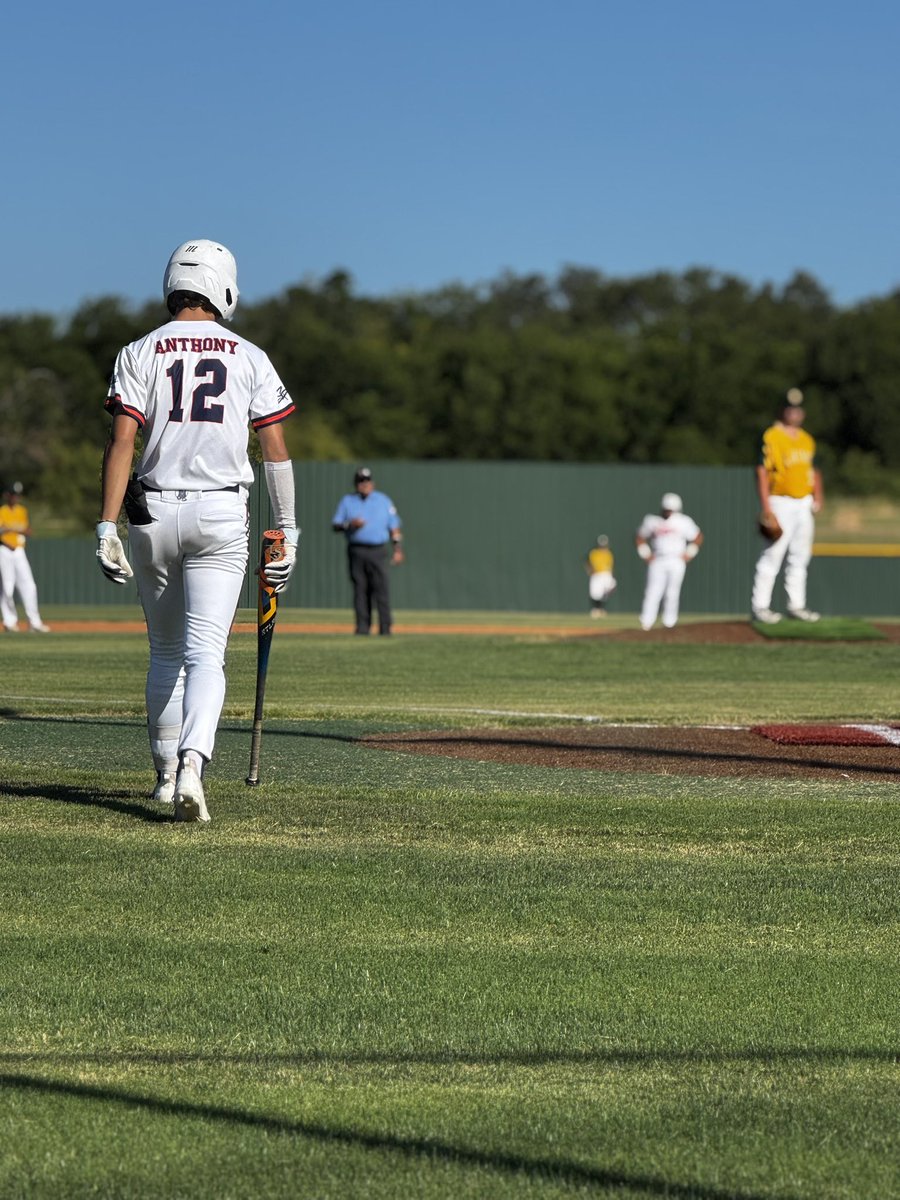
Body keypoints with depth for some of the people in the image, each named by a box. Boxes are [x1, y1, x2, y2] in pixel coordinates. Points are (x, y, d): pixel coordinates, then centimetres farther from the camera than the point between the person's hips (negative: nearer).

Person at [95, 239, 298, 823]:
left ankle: (167, 775, 25)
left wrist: (108, 527, -9)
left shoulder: (139, 354, 2)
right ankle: (192, 762, -31)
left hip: (154, 513, 1)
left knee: (166, 650, 17)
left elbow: (122, 441, -7)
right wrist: (287, 531, 7)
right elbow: (276, 448, 1)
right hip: (221, 516, -1)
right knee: (205, 653, -8)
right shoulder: (250, 357, 3)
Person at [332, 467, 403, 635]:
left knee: (382, 588, -10)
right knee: (360, 589, -1)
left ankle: (385, 627, -9)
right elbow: (335, 525, 8)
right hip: (356, 550, 1)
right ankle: (362, 626, 3)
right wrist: (350, 524, -12)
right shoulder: (347, 501, 12)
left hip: (378, 551, -1)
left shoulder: (383, 500, 13)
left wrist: (398, 548, 2)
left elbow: (394, 526, 13)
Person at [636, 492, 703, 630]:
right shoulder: (652, 520, 6)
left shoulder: (684, 521, 3)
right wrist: (646, 555, 5)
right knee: (653, 592, -9)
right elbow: (640, 539, 17)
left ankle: (669, 622, 7)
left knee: (672, 593, -3)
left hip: (676, 561, 0)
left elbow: (698, 538, 11)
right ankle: (646, 623, -11)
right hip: (657, 561, 0)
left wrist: (689, 554, 3)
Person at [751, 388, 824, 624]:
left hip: (804, 504, 7)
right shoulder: (771, 437, -8)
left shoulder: (807, 440, 14)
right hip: (780, 503, -7)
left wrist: (818, 497, 4)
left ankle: (796, 605, 17)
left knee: (800, 558, 10)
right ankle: (760, 606, -7)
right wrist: (766, 506, -20)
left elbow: (814, 470, 20)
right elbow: (762, 471, -13)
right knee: (772, 555, -10)